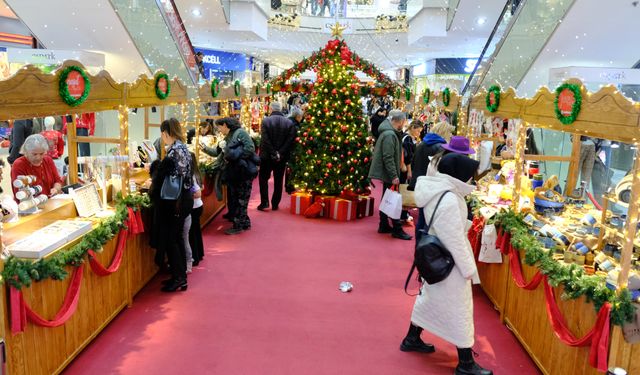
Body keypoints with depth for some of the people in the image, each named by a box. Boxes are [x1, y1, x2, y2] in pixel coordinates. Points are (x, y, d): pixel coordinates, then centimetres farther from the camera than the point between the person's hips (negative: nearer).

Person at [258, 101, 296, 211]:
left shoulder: (265, 121, -9)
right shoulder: (289, 123, -3)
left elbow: (265, 140, -14)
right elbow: (290, 140, -9)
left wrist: (273, 153, -10)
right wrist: (280, 154, -9)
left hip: (267, 157, -2)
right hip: (282, 158, 2)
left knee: (263, 178, 13)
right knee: (278, 181, 12)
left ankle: (264, 202, 5)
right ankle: (275, 204, 15)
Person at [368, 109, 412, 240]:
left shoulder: (388, 132, 13)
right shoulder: (390, 135, -19)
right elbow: (388, 158, -24)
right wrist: (394, 176, -23)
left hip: (386, 173, 10)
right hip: (387, 174, -10)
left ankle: (384, 226, 22)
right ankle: (397, 229, -1)